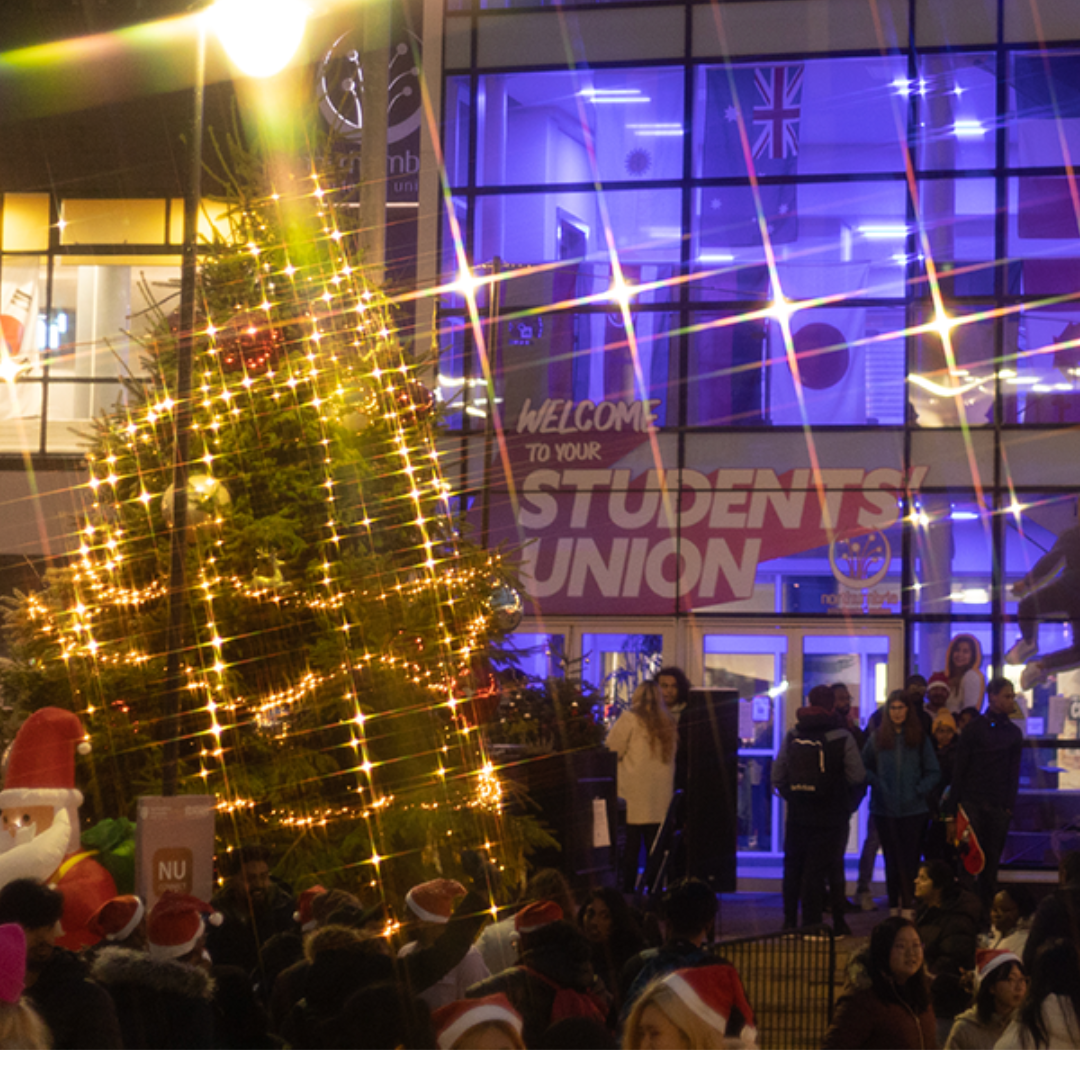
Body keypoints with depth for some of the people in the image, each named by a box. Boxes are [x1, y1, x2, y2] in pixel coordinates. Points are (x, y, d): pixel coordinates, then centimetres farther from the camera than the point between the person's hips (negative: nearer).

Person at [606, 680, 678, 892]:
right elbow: (671, 757, 14)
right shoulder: (667, 722, 7)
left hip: (635, 791, -4)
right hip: (661, 792, 4)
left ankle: (628, 888, -4)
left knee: (631, 844, -2)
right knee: (654, 841, 7)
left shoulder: (630, 719, -7)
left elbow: (613, 748, -3)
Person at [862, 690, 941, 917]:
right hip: (885, 810, 1)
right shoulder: (877, 738, 6)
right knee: (892, 858, 5)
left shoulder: (920, 738, 3)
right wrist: (876, 784, -2)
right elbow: (864, 766, 13)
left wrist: (919, 790, -8)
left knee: (909, 858, -3)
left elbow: (933, 772, 5)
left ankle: (908, 907, 0)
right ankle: (894, 906, 11)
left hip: (913, 809, -1)